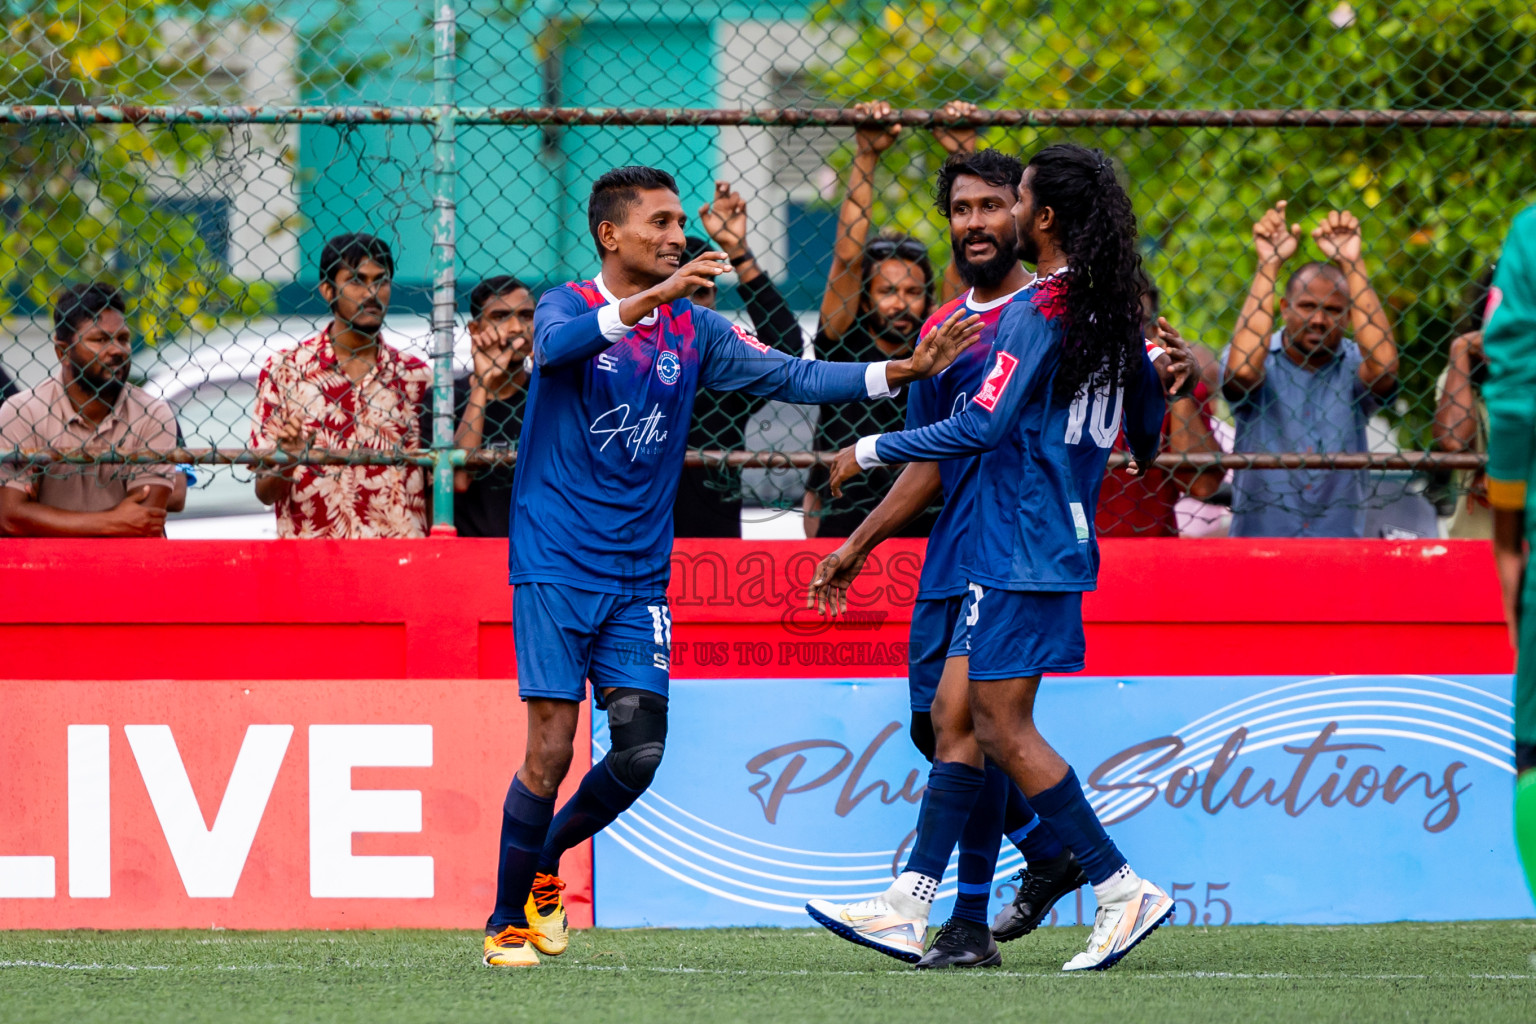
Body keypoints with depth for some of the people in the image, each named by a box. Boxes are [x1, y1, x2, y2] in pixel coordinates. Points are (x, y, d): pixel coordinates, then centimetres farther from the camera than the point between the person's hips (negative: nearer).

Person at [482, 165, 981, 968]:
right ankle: (506, 924, 4)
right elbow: (556, 344, -29)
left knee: (640, 753, -3)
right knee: (551, 748, -10)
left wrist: (904, 371, -8)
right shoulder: (569, 305, -5)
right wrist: (653, 298, -43)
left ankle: (542, 865, 23)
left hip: (638, 579, 5)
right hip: (556, 569, -5)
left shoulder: (695, 329, 9)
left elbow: (792, 377, 4)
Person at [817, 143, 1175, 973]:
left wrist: (871, 450, -12)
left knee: (1005, 729, -6)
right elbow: (1149, 422, 20)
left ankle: (1123, 890, -8)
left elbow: (980, 428, -21)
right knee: (961, 714, 12)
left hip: (1019, 554, -9)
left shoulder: (1036, 313, -17)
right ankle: (908, 903, 14)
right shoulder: (1112, 311, 9)